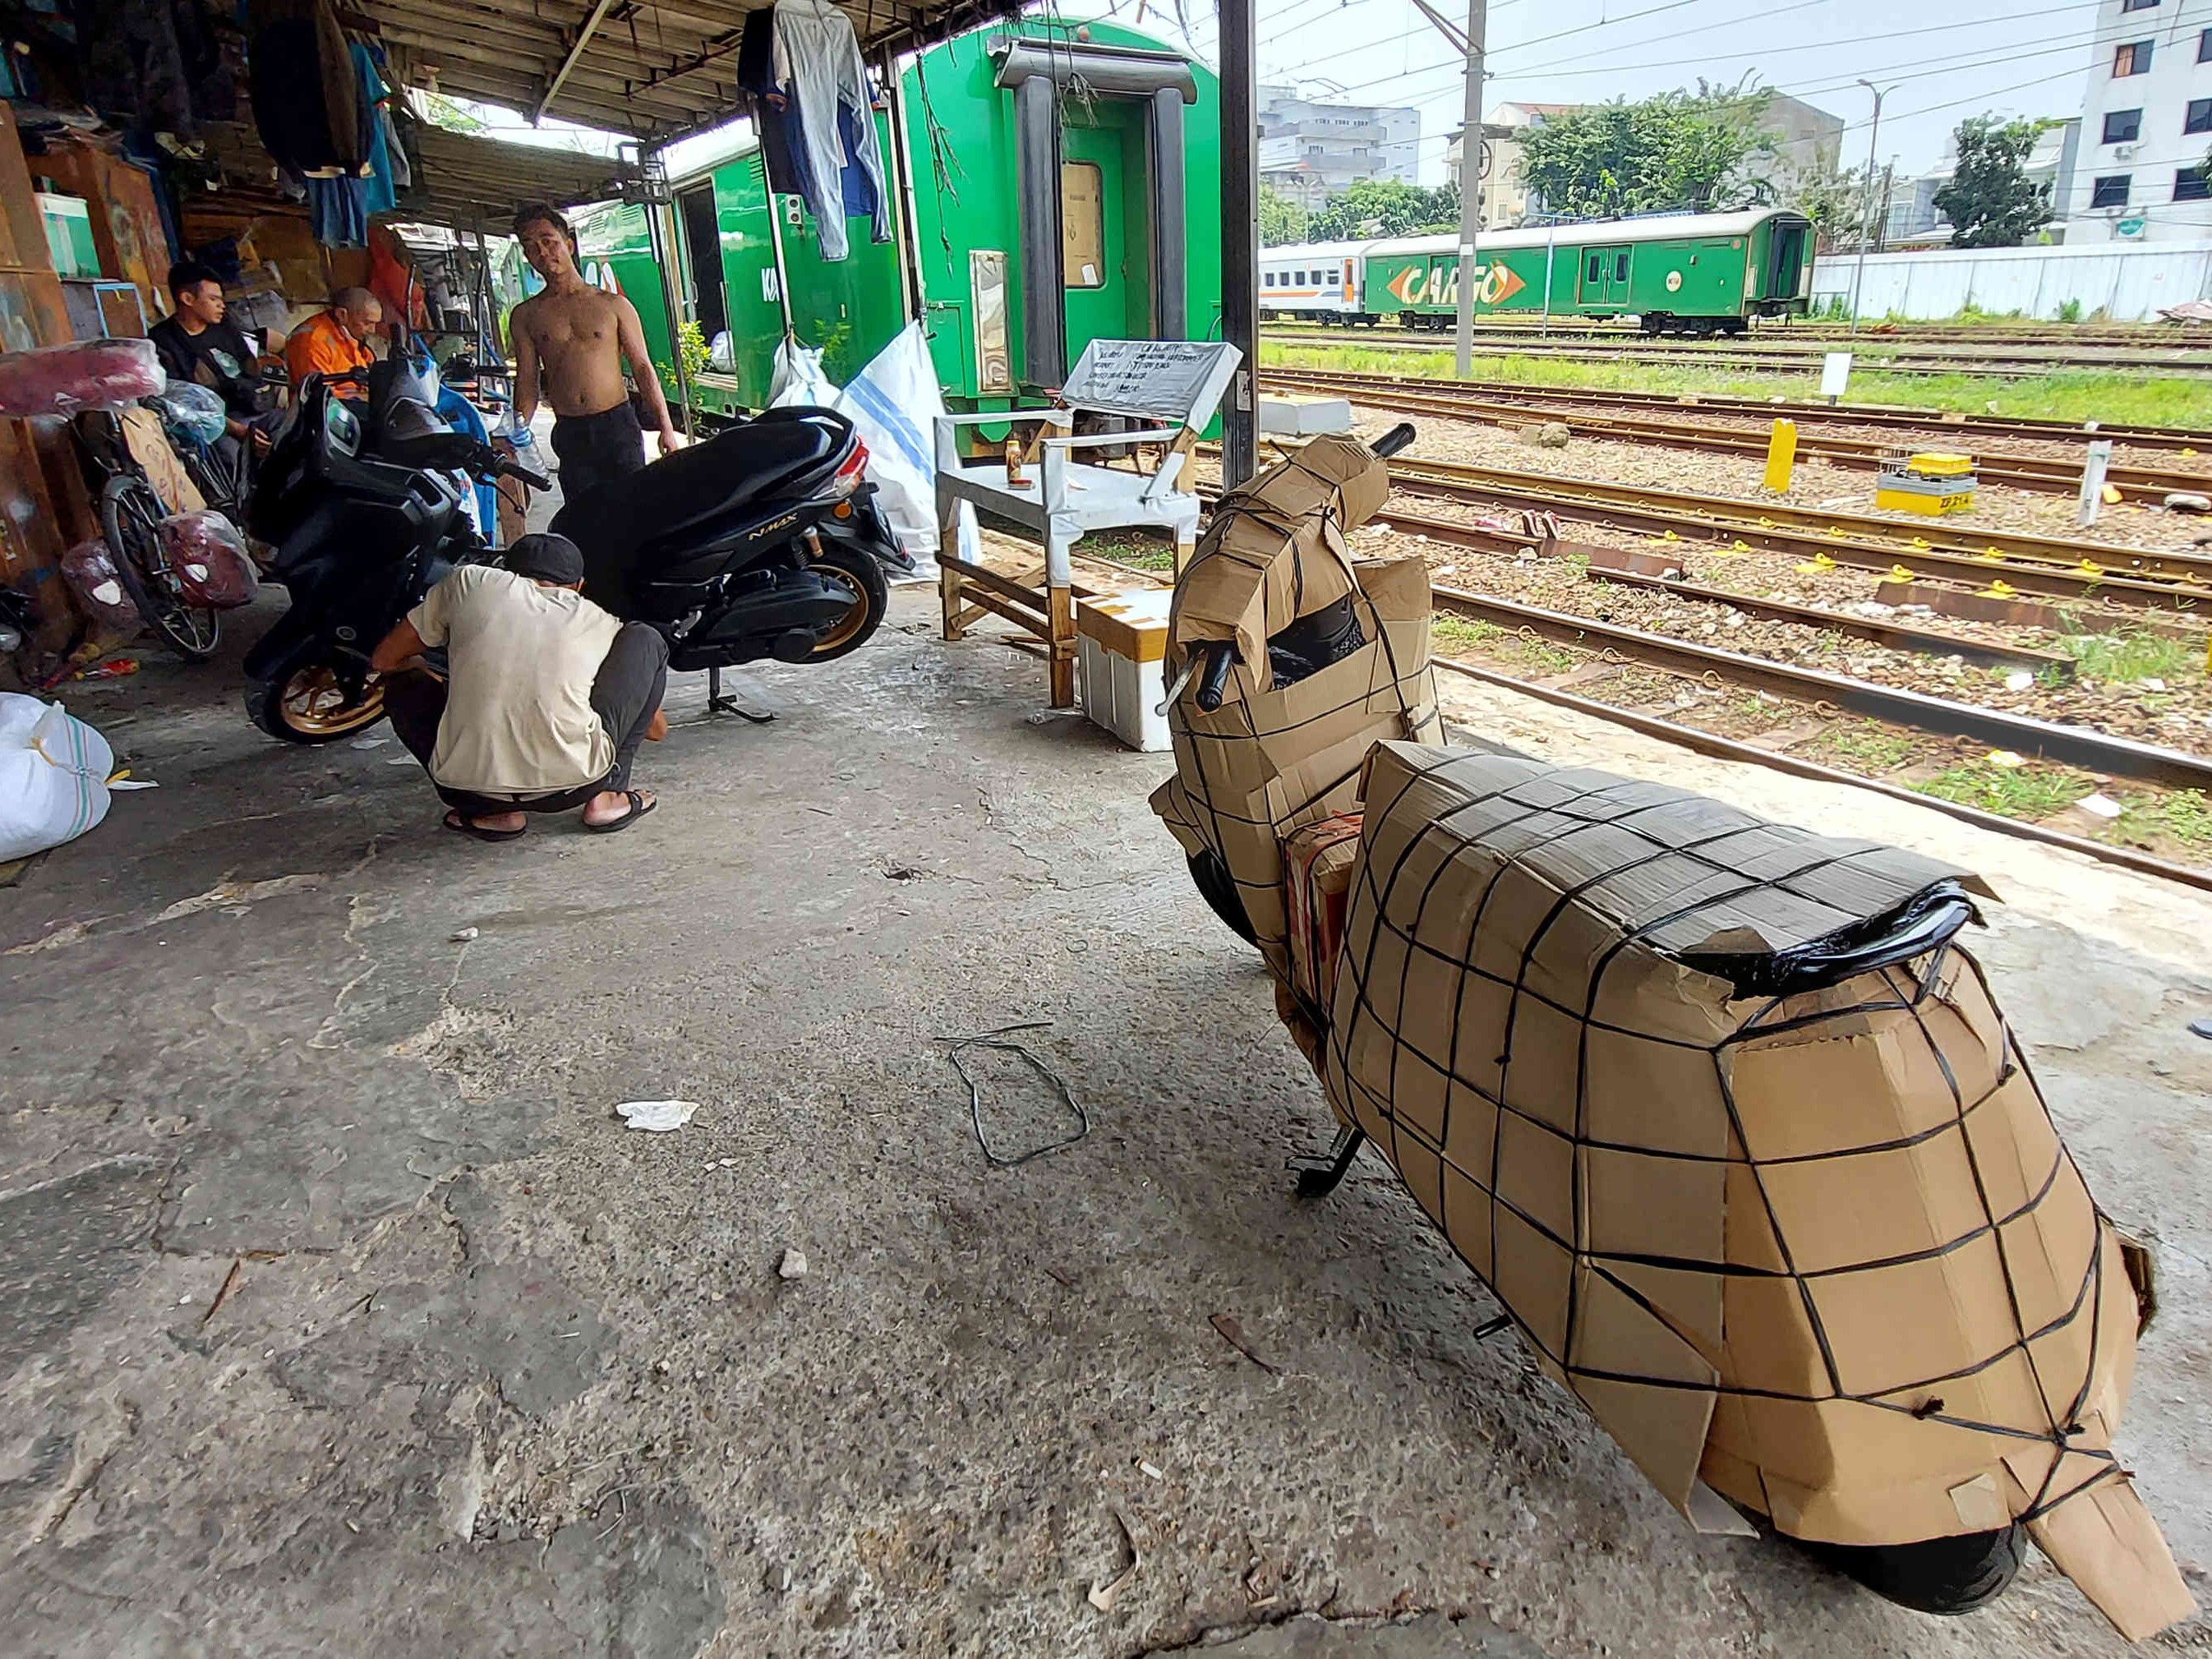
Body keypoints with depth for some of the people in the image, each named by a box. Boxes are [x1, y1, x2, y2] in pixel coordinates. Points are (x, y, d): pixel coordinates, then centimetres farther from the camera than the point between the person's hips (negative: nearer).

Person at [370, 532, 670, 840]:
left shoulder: (469, 581, 16)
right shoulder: (598, 621, 17)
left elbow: (383, 661, 24)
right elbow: (658, 728, 28)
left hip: (469, 788, 0)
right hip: (574, 782, 0)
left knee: (403, 684, 33)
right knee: (646, 640, 21)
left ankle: (490, 812, 13)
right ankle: (607, 797, 12)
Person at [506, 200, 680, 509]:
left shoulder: (613, 305, 6)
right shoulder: (525, 316, 10)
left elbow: (642, 368, 5)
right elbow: (526, 382, 10)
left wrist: (666, 427, -2)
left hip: (618, 425, -1)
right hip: (569, 434, 2)